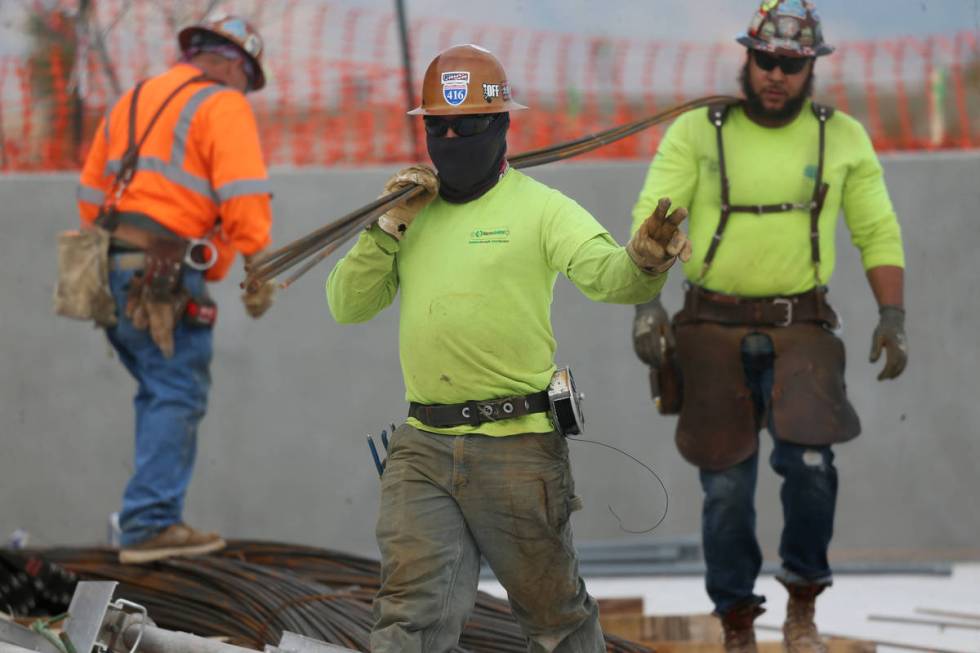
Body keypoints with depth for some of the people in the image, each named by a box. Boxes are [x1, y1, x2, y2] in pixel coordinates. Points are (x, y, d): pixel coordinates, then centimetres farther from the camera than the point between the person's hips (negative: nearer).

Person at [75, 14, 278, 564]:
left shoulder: (134, 101, 22)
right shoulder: (224, 107, -3)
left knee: (160, 394, 16)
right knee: (178, 398, -6)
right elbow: (243, 197, -14)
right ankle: (151, 525, -13)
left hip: (114, 267, 8)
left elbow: (92, 194, 22)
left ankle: (152, 518, 14)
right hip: (166, 275, -8)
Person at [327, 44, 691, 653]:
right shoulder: (414, 210, 12)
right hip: (422, 448, 4)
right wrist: (389, 226, -4)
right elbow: (347, 306, 10)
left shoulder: (539, 208, -3)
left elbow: (607, 274, -19)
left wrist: (643, 263, -43)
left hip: (518, 447, -4)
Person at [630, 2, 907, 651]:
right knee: (727, 486, 0)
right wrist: (645, 303, -19)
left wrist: (893, 317, -1)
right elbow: (651, 222, -5)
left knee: (808, 461, -20)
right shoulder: (696, 132, 1)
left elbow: (879, 233, 10)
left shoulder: (843, 138, 6)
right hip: (714, 330, 0)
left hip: (801, 330, 0)